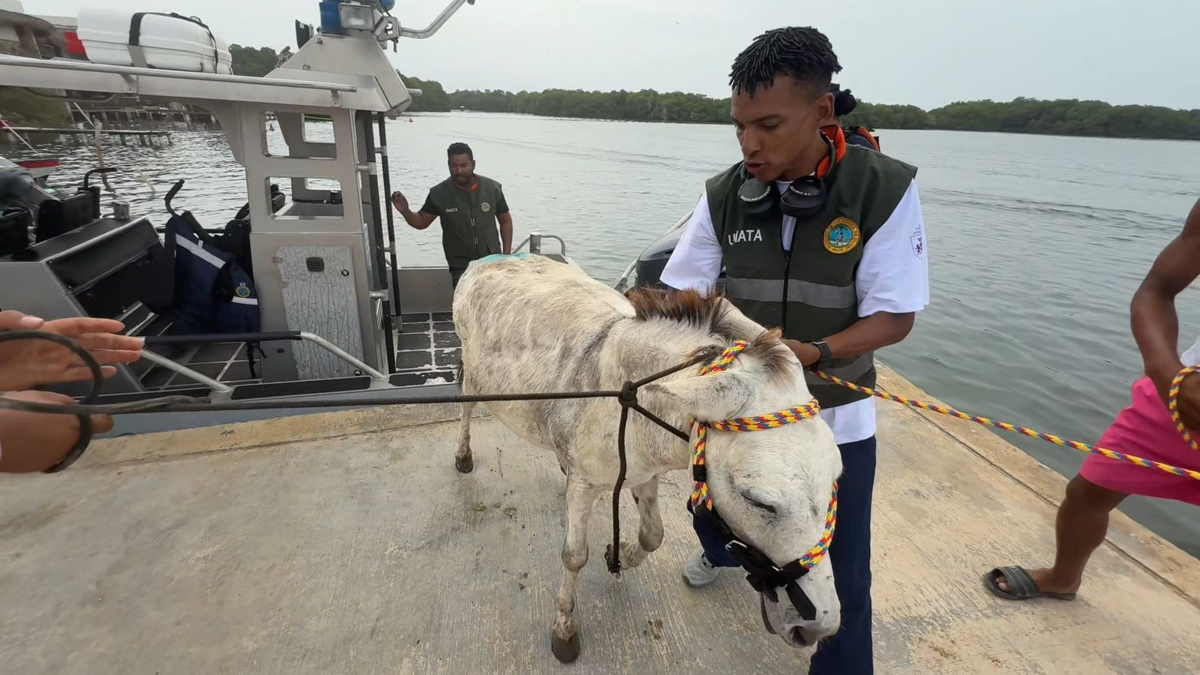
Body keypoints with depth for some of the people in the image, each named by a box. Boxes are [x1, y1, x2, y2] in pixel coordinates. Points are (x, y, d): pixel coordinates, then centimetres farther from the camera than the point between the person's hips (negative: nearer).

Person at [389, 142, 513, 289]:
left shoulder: (492, 188, -6)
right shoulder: (439, 193, -9)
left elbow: (505, 221, 5)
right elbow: (422, 222, 2)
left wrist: (506, 255, -1)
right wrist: (405, 211, -19)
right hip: (461, 267, -1)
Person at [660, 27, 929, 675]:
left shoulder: (885, 189, -19)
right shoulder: (724, 195, -12)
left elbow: (894, 317, -16)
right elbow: (680, 295, -7)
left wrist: (814, 353, -32)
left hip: (835, 413, -2)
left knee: (843, 579, 8)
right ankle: (722, 550, 64)